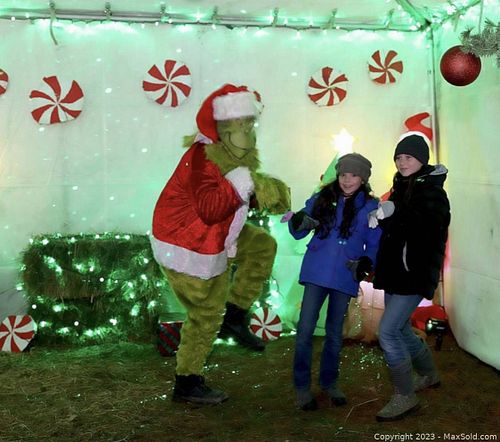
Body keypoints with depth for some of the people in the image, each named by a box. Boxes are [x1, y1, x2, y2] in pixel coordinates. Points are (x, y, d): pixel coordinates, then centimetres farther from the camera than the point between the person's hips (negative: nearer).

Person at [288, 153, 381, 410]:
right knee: (306, 329, -5)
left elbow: (375, 244, 2)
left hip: (345, 277, 0)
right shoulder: (322, 199, 2)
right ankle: (302, 387, 8)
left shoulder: (370, 207, 0)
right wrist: (298, 223, -18)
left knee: (335, 332, 13)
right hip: (316, 273, 0)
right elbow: (298, 232, 5)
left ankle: (329, 382, 31)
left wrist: (366, 262, -18)